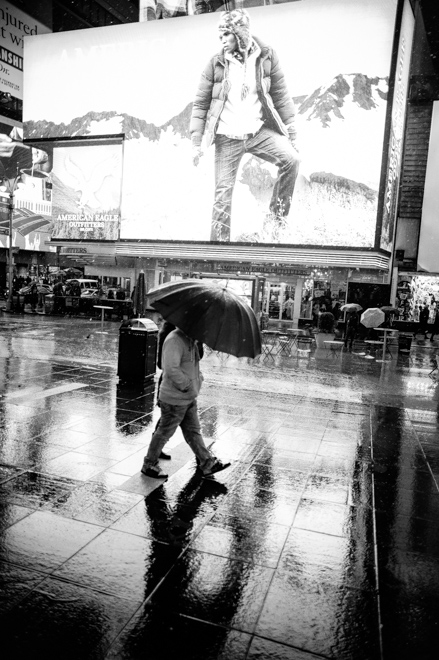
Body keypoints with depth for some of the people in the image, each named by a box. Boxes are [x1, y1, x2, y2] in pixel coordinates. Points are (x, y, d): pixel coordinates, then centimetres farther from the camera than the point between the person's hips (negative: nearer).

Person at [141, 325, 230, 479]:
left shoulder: (190, 339, 10)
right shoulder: (174, 340, -22)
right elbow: (171, 370, -31)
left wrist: (199, 377, 8)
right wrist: (188, 385, -22)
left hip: (189, 398, 9)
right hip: (174, 399, -9)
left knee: (193, 431, 16)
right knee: (164, 433, 6)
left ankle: (207, 464, 25)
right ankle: (149, 465, 23)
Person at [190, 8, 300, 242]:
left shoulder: (266, 57, 0)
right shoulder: (216, 64, -2)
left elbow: (281, 97, 4)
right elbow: (200, 104, 2)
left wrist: (292, 134, 1)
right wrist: (196, 142, -4)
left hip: (259, 132, 0)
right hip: (227, 137, 0)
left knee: (291, 159, -23)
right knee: (223, 193, -1)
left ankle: (277, 213, -4)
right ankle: (219, 241, 13)